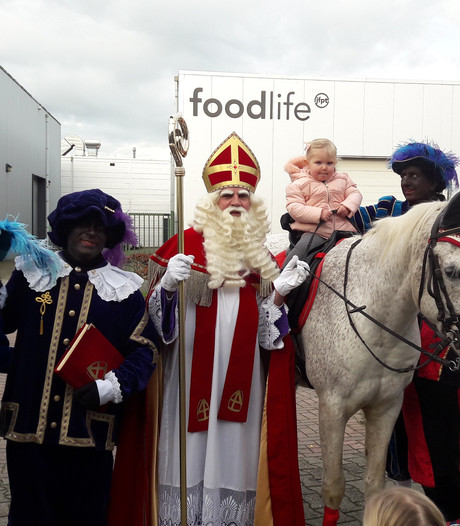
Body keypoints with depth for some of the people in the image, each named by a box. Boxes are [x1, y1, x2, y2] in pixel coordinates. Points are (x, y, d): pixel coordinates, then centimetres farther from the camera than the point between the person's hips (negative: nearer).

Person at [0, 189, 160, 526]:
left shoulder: (124, 289, 2)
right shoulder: (31, 273, 5)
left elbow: (145, 349, 0)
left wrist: (112, 387, -12)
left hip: (90, 431, -1)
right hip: (29, 423, 1)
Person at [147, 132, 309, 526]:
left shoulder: (260, 253, 10)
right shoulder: (188, 243, -2)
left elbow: (265, 327, 11)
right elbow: (157, 313, -4)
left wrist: (279, 291, -5)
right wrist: (168, 283, -23)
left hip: (242, 378, 3)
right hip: (193, 373, -3)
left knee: (235, 450, 10)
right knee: (191, 451, 3)